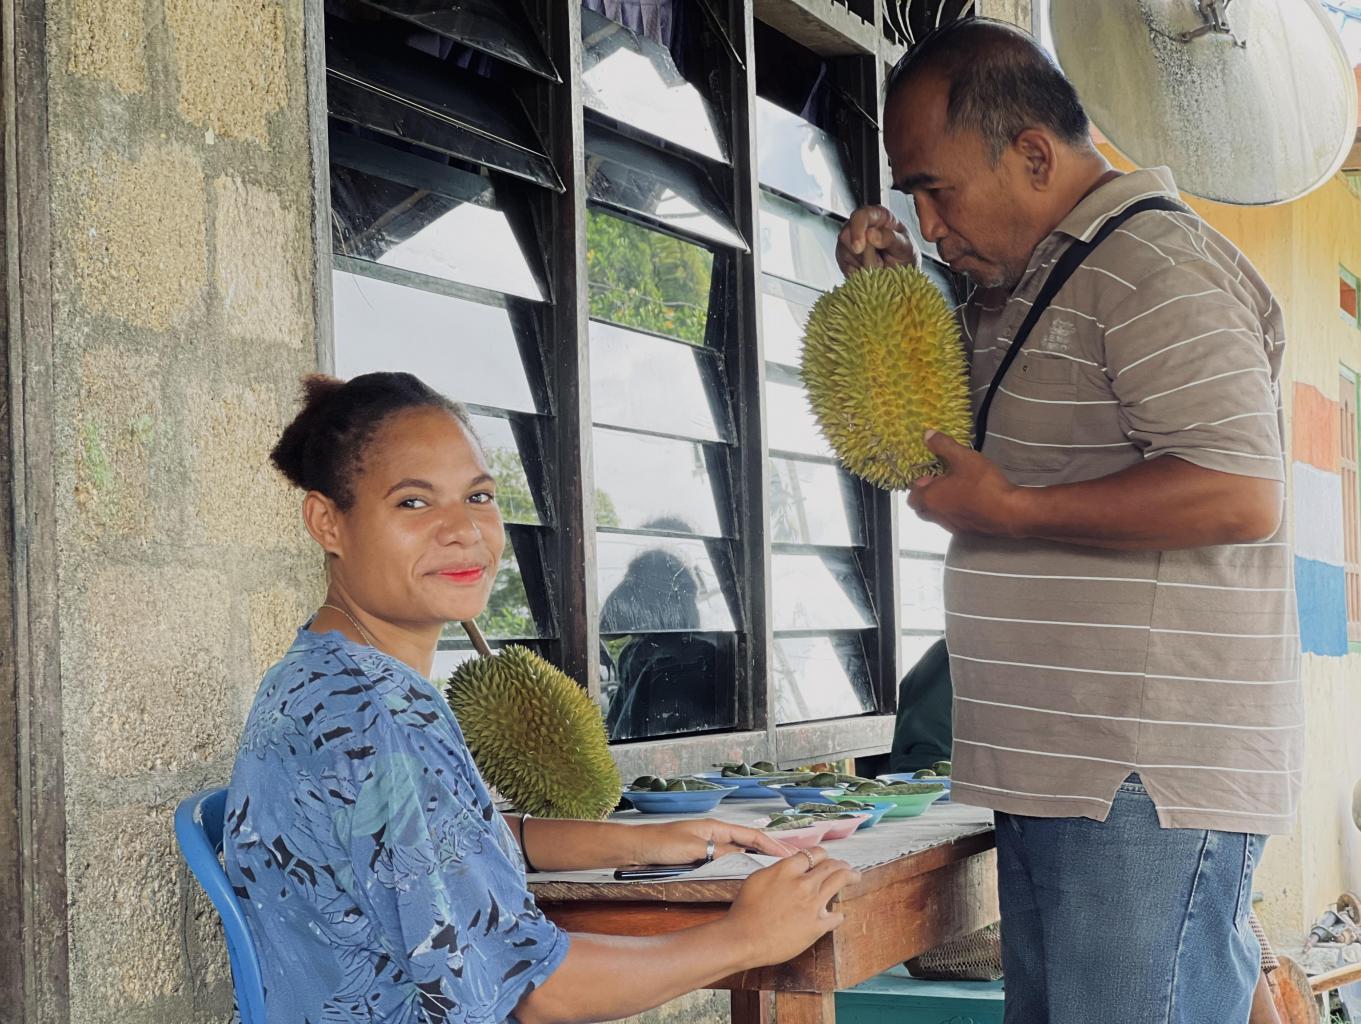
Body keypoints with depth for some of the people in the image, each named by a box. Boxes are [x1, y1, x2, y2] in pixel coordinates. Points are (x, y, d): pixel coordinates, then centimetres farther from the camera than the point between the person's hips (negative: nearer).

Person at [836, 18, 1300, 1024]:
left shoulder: (1156, 265, -13)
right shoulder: (1022, 284, 18)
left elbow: (1242, 494, -23)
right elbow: (942, 438, 30)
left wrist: (1012, 512, -17)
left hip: (1148, 787, -10)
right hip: (1057, 776, 10)